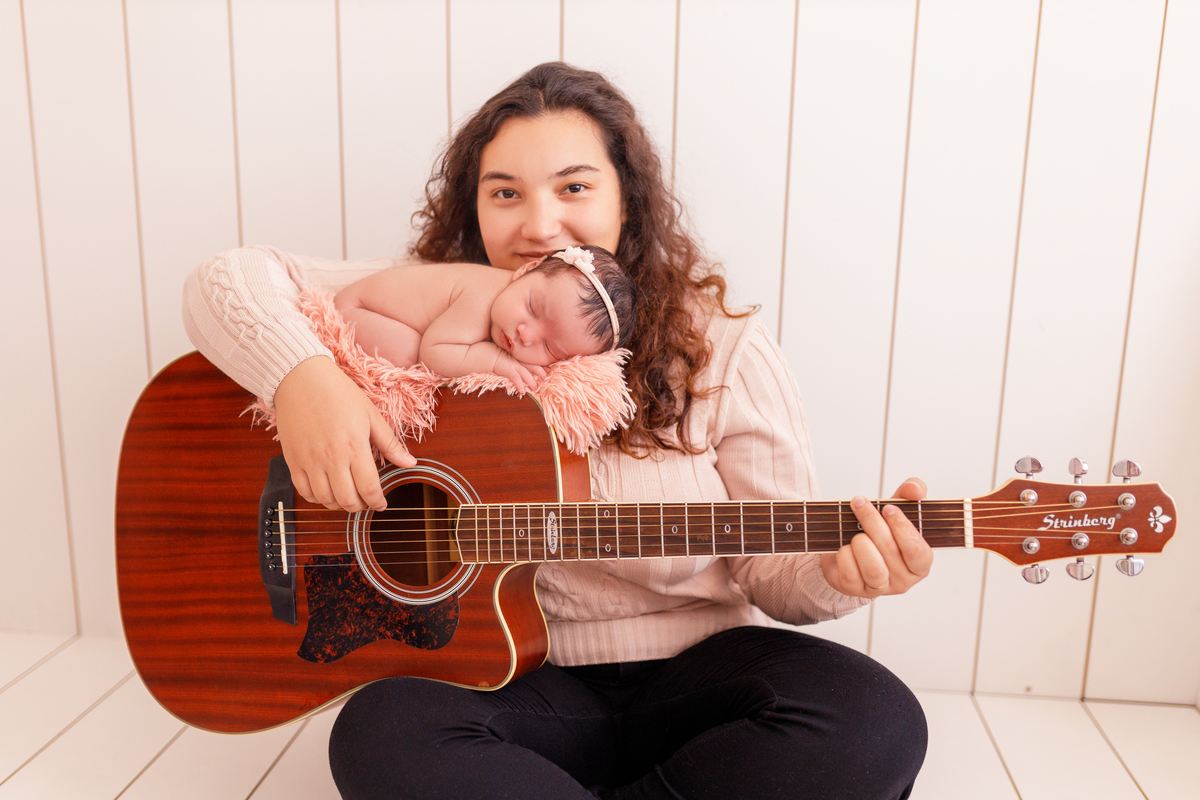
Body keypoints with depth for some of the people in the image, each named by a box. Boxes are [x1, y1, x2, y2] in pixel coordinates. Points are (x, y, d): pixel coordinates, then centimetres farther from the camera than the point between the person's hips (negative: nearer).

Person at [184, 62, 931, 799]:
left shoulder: (719, 349, -7)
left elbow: (777, 566, -3)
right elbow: (229, 279, -4)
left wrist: (838, 573, -27)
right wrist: (302, 374, -24)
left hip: (694, 675, 2)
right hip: (510, 681, -1)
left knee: (873, 721, -26)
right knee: (380, 735, -30)